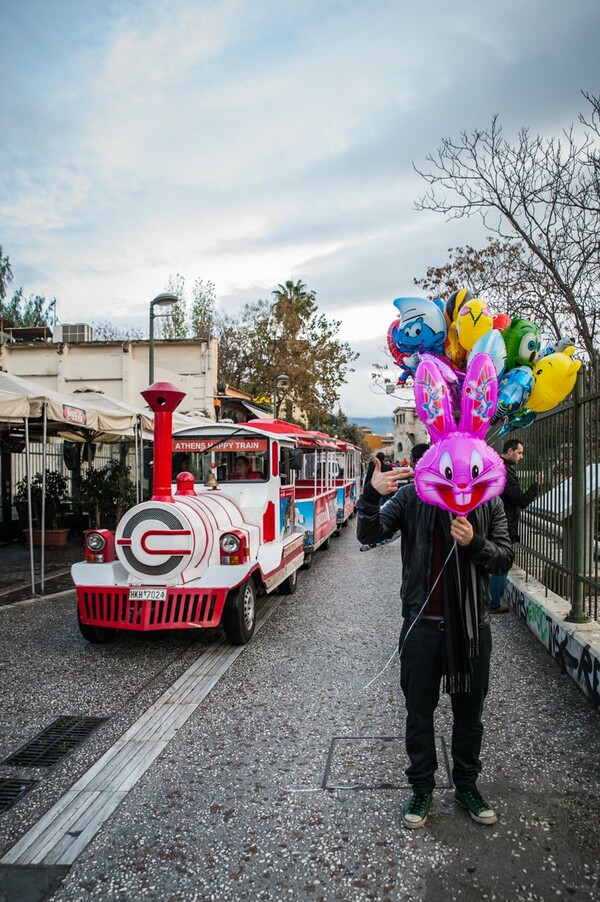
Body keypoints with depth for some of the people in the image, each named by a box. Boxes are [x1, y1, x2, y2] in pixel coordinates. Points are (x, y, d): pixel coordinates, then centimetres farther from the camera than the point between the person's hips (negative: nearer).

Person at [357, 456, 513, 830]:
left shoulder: (489, 501, -2)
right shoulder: (412, 495, -6)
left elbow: (504, 559, -2)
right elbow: (369, 535, -14)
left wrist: (474, 543, -23)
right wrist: (372, 495, -33)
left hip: (472, 624, 2)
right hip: (423, 622, -1)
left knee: (469, 713, 18)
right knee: (419, 713, 12)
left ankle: (467, 785, 39)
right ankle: (422, 789, 32)